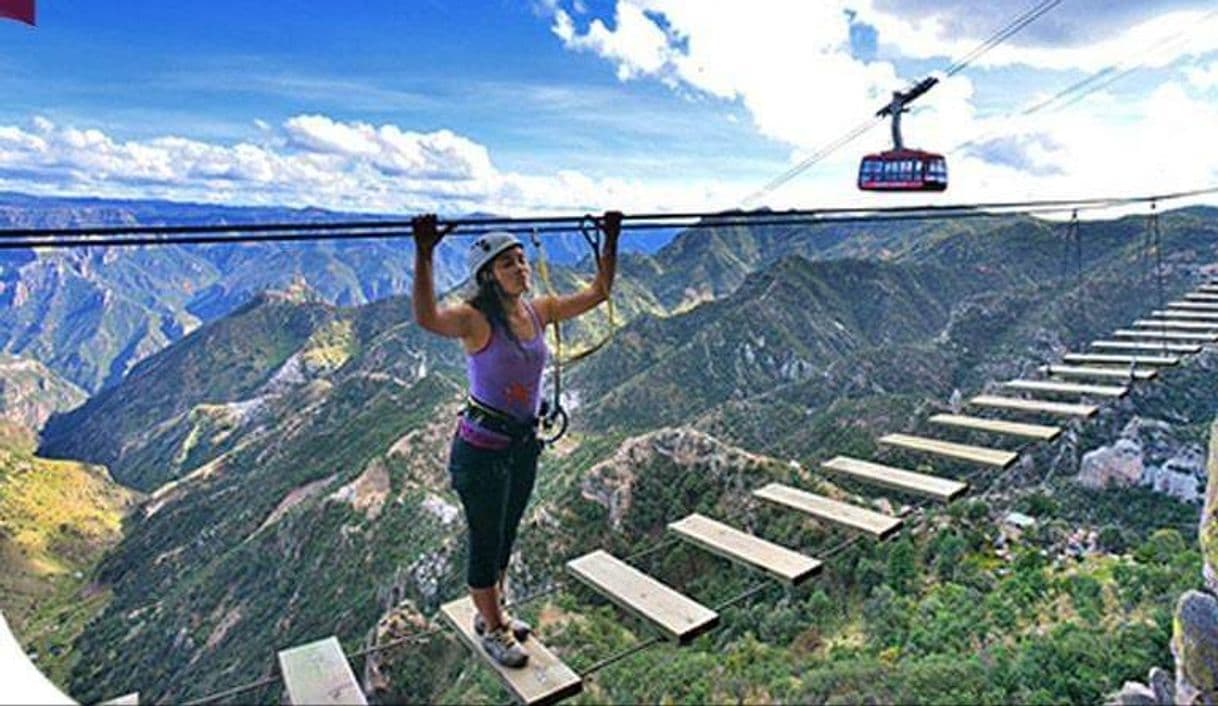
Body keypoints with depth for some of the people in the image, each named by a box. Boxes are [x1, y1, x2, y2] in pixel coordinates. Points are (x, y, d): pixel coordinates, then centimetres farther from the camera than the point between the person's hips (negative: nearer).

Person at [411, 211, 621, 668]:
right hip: (482, 448, -7)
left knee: (506, 536, 23)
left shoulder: (539, 311, -1)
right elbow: (427, 319, -42)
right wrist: (423, 255, -50)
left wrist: (610, 242, 1)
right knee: (485, 541, 10)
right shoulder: (475, 320, -20)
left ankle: (493, 613, 46)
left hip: (524, 444, 7)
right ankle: (492, 631, 33)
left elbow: (598, 292, 6)